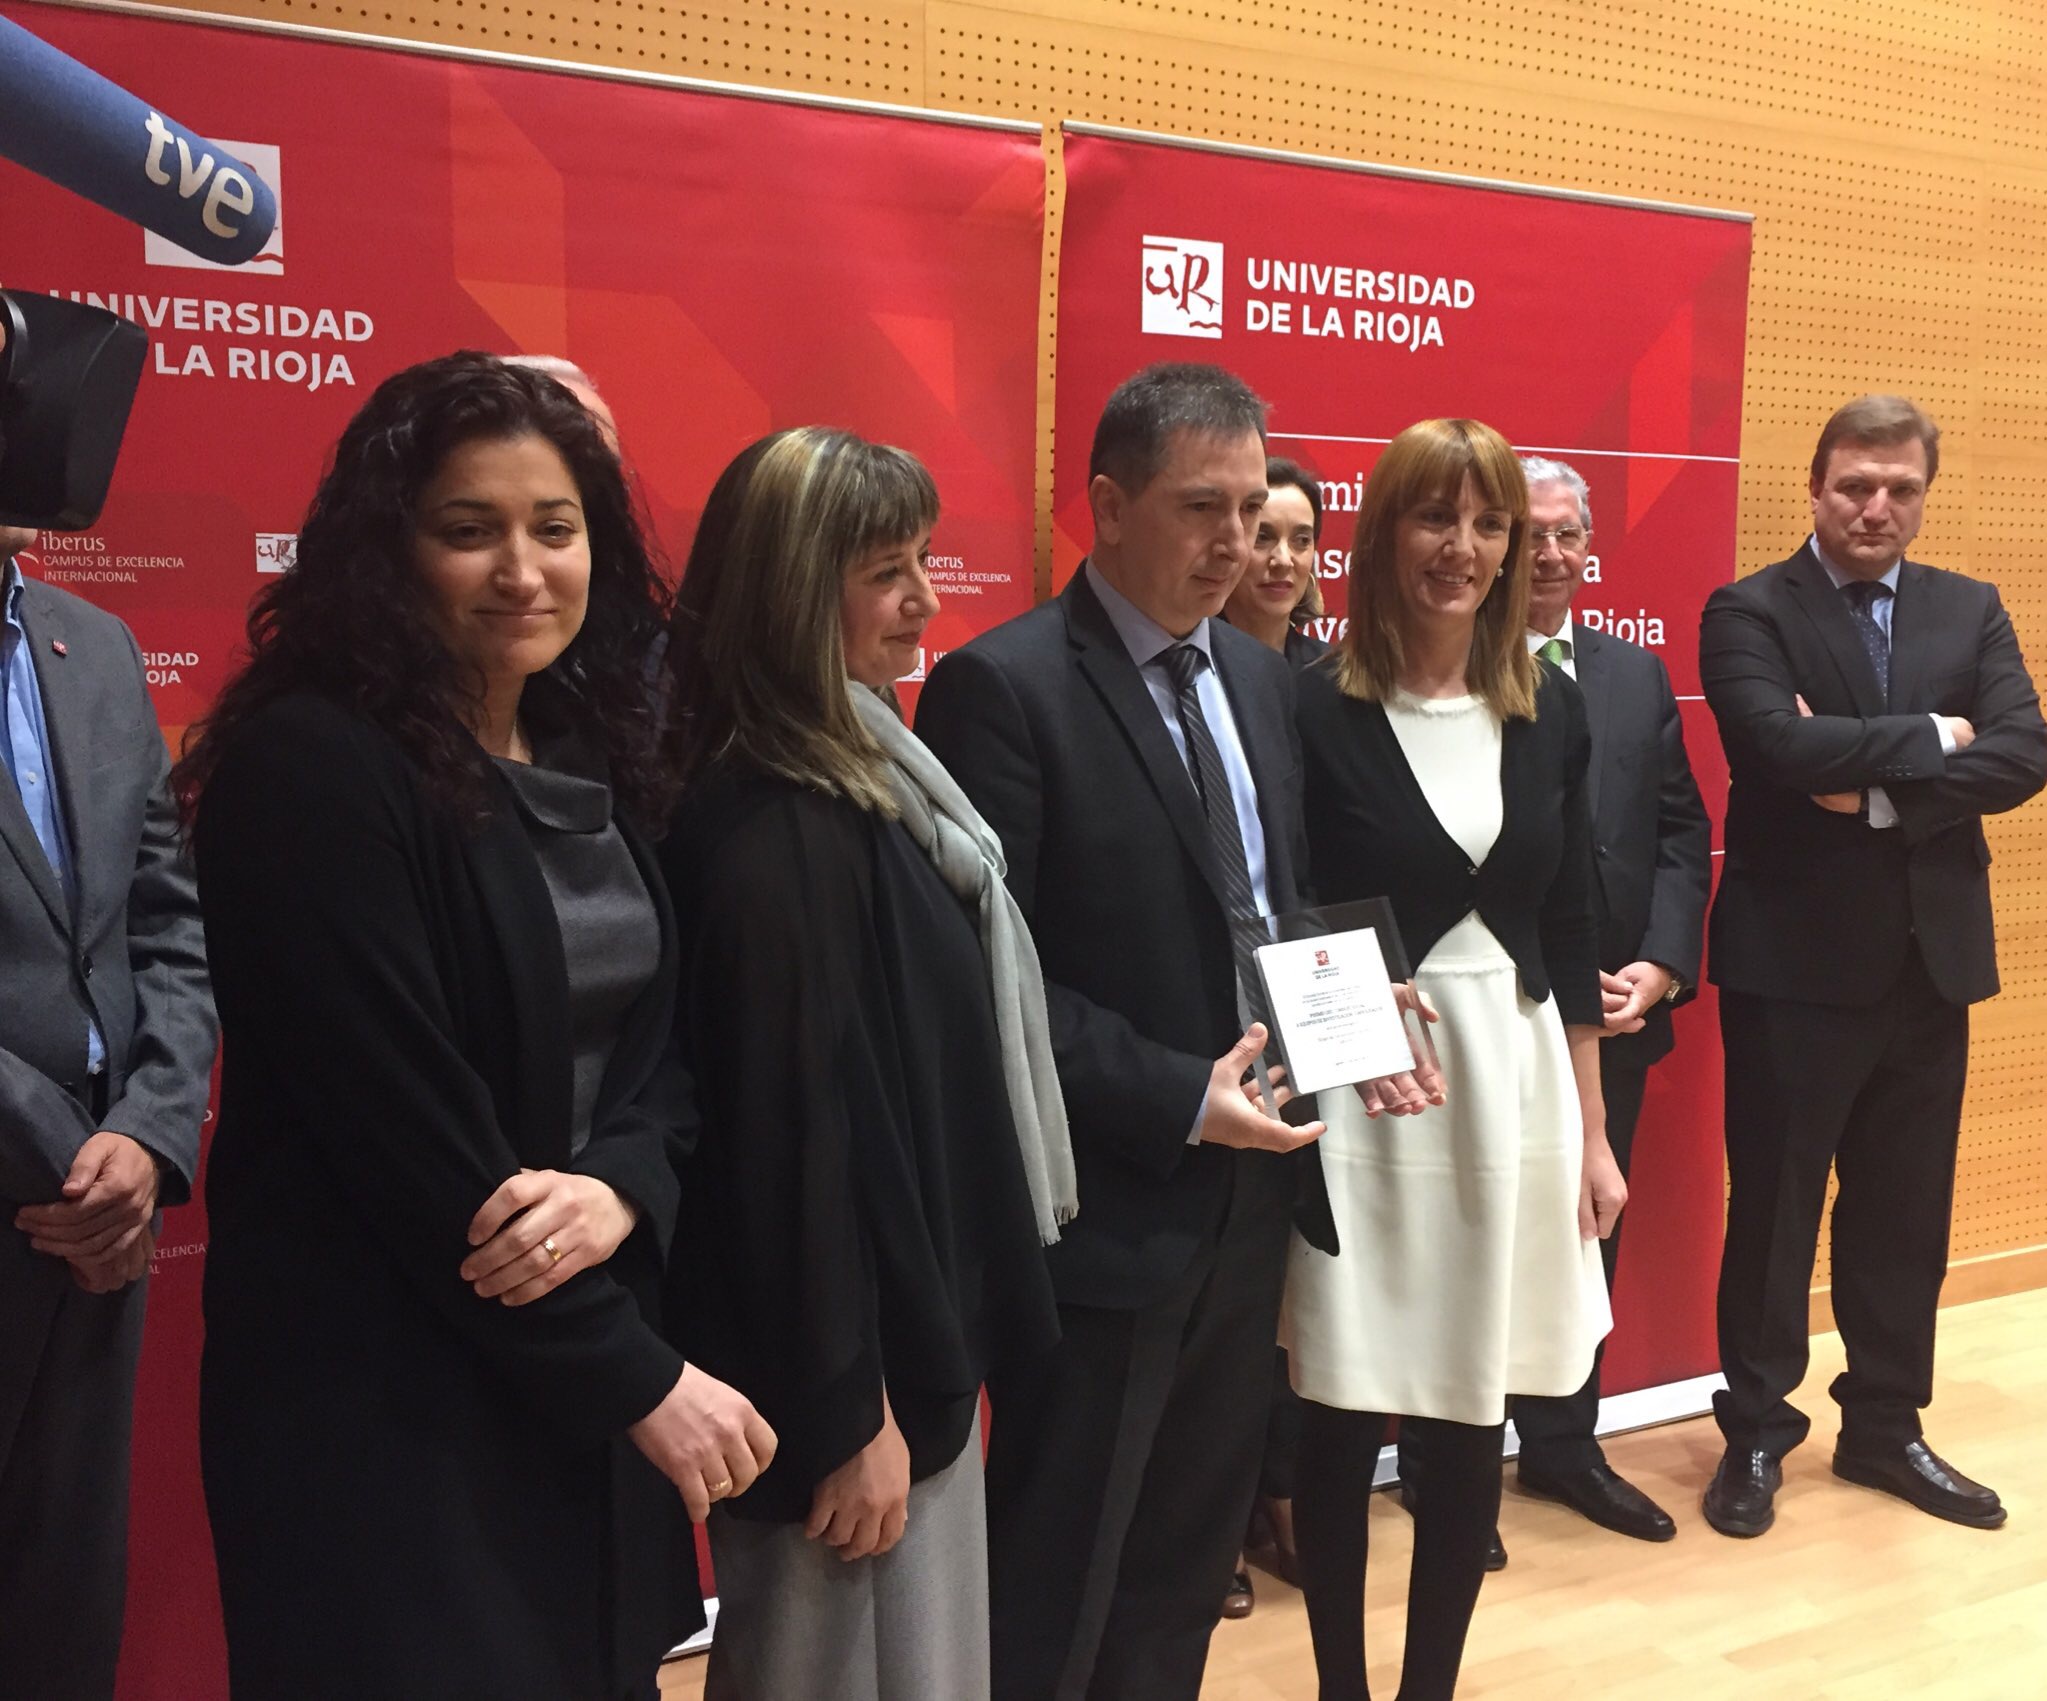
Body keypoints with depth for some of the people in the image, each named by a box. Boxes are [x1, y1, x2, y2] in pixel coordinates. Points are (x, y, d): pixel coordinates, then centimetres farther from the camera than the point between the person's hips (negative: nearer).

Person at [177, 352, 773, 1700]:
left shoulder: (598, 760, 5)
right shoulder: (311, 770, -17)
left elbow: (666, 1041, 7)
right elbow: (402, 1130, -20)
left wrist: (620, 1186, -16)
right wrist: (637, 1377, -14)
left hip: (580, 1379, 7)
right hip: (382, 1400, -7)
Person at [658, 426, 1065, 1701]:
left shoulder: (865, 775, 6)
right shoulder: (771, 835, -24)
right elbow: (788, 1130, -23)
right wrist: (845, 1411, -17)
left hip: (911, 1324, 9)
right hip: (842, 1364, -9)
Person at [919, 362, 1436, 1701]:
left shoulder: (1262, 675, 9)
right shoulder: (1004, 685, -14)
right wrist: (1179, 1100, -21)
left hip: (1249, 1188, 7)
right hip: (1105, 1204, -7)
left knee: (1194, 1548, 22)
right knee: (1058, 1582, 11)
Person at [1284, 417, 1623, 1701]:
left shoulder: (1553, 711, 6)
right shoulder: (1314, 710, -9)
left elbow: (1572, 933, 10)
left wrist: (1592, 1133, 11)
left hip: (1515, 1086, 4)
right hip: (1361, 1097, -4)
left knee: (1473, 1424, 12)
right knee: (1346, 1422, 6)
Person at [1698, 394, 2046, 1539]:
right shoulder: (1749, 613, -5)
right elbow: (1786, 749, -21)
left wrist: (1878, 790, -17)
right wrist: (1929, 737, -11)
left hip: (1931, 958, 4)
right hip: (1794, 960, -4)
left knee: (1906, 1209, 14)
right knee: (1773, 1207, 6)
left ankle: (1887, 1426, 31)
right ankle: (1756, 1434, 22)